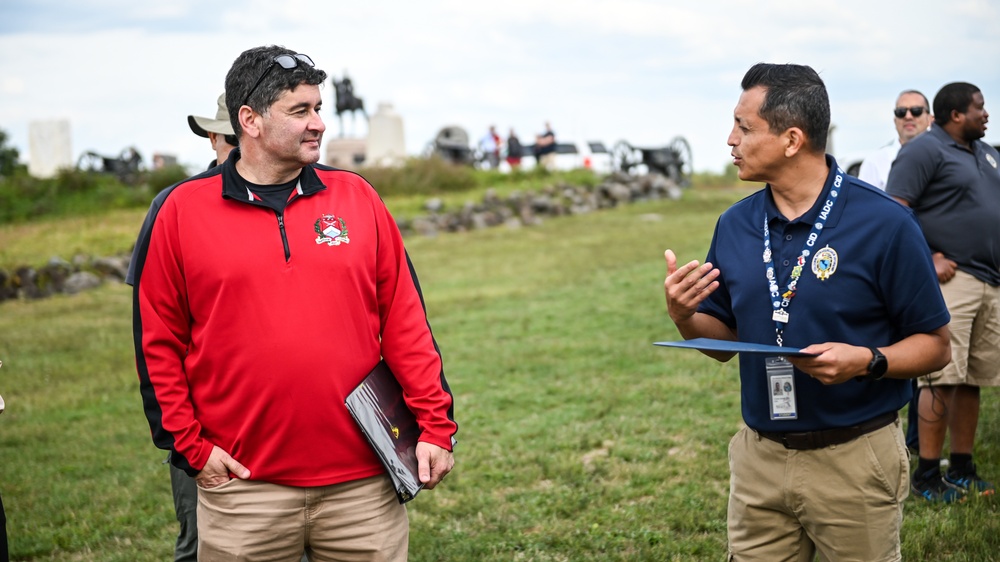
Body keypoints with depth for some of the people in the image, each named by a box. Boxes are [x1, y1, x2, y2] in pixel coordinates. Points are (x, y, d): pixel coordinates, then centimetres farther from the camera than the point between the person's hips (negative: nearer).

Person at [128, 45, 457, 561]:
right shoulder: (181, 211, 1)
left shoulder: (356, 197, 6)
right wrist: (189, 445, -1)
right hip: (243, 487, -1)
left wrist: (435, 425, 2)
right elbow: (158, 341, 4)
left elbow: (404, 322, 6)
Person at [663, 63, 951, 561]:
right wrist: (684, 317, -9)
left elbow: (934, 345, -7)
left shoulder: (884, 224, -12)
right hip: (758, 458, 4)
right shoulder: (734, 225, 3)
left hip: (855, 461, -4)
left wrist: (868, 361, -25)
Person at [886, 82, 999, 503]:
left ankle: (962, 468, 18)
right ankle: (927, 475, -3)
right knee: (943, 379, -9)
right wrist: (927, 261, -18)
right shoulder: (925, 150, -7)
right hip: (952, 278, -8)